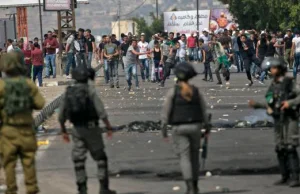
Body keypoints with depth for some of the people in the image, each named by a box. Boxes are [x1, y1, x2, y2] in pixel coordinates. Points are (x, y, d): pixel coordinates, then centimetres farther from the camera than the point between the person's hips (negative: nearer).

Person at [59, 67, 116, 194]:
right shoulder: (90, 90, -8)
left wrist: (64, 131, 20)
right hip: (91, 127, -3)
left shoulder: (68, 92, 5)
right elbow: (101, 111, -13)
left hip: (77, 129, 3)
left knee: (78, 160, 9)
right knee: (100, 157, 6)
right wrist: (109, 127, -5)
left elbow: (61, 116, 9)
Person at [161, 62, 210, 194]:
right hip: (195, 127, 2)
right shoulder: (196, 91, 0)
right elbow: (204, 111, 3)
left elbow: (166, 111, -9)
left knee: (185, 158, -4)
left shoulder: (173, 91, -8)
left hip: (179, 128, -2)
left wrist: (164, 129, -3)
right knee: (194, 156, 19)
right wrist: (206, 127, 11)